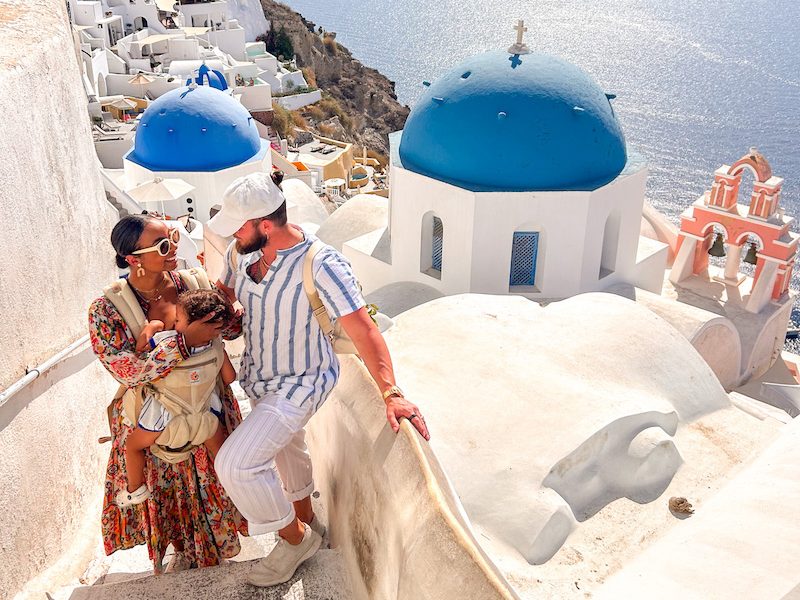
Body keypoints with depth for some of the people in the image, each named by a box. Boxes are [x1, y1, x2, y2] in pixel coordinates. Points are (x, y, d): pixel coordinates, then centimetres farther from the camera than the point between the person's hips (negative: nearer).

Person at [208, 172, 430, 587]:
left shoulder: (321, 265, -32)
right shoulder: (241, 251, -11)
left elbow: (363, 330, -33)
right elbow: (222, 294, 7)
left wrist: (391, 393, -41)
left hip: (300, 383, -7)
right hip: (259, 375, 8)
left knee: (236, 463, -16)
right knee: (286, 448, 27)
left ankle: (295, 538, 10)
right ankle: (306, 522, 55)